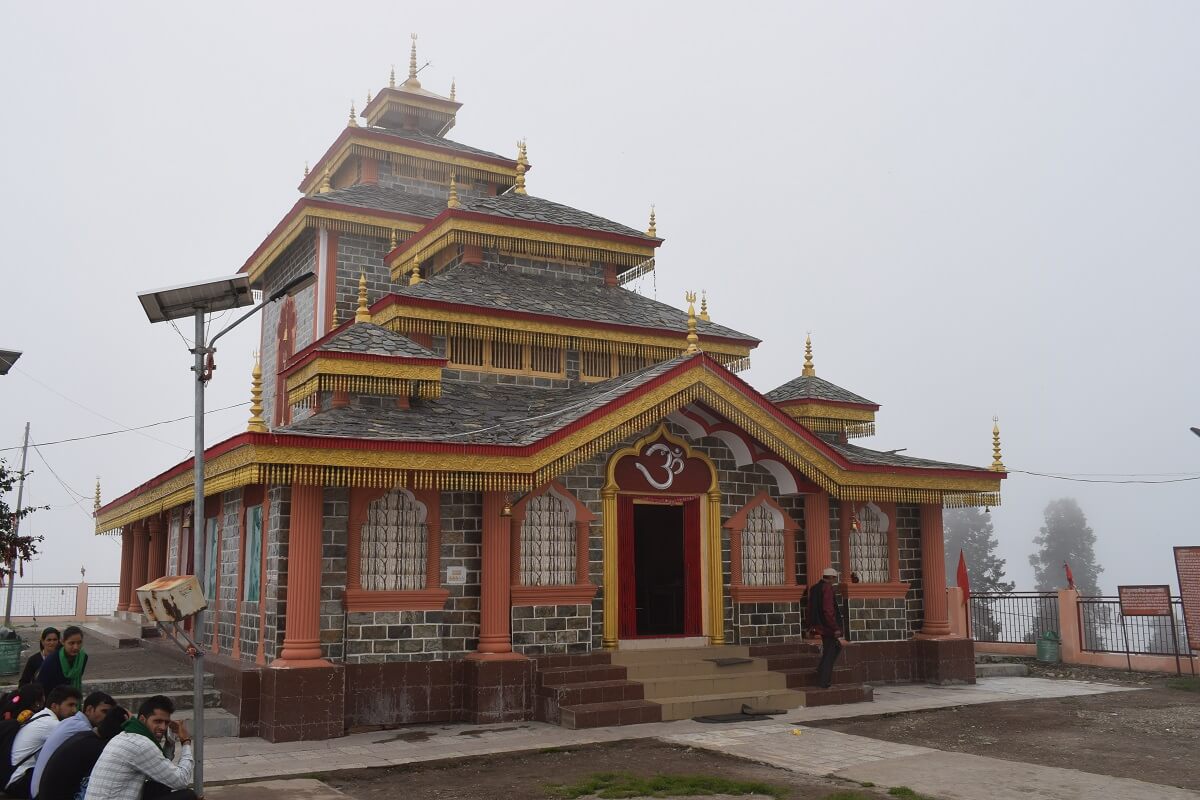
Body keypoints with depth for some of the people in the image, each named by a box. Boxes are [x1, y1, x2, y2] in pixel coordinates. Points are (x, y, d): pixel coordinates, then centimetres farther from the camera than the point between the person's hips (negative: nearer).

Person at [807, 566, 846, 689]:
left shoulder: (814, 589, 12)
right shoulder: (827, 588, -16)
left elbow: (811, 609, 17)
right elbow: (828, 610, -23)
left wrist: (811, 625, 23)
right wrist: (835, 628, -20)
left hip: (819, 626, 9)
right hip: (828, 627, -9)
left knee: (836, 647, 22)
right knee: (829, 653, -1)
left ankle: (822, 670, 22)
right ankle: (823, 682, 2)